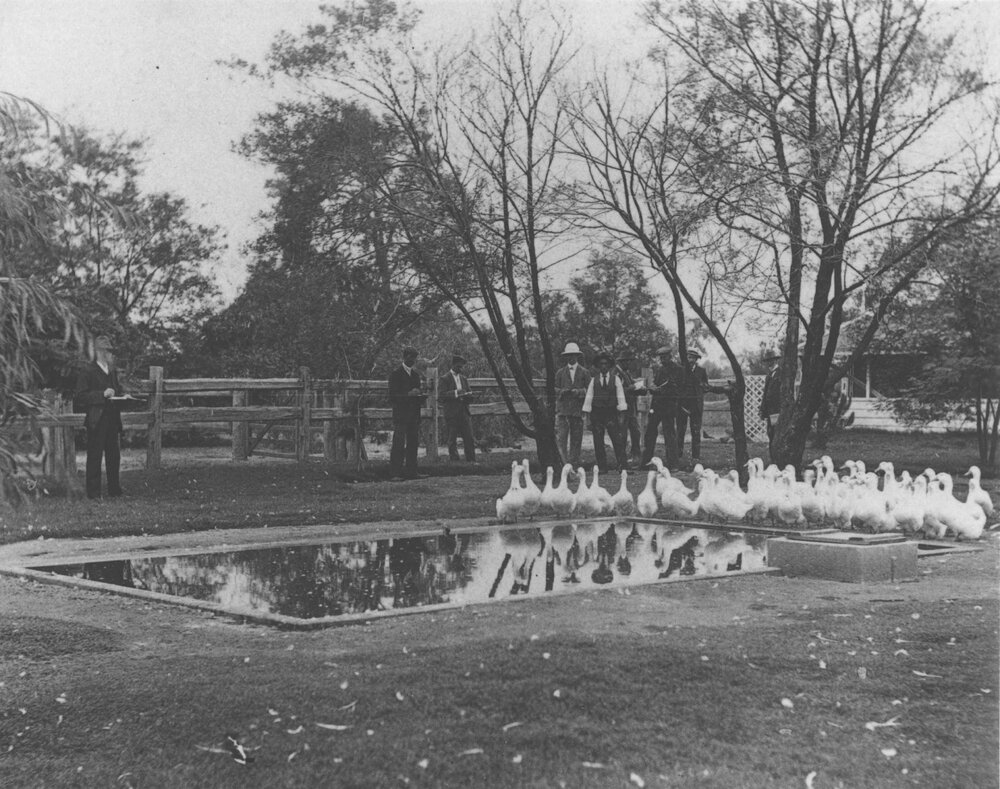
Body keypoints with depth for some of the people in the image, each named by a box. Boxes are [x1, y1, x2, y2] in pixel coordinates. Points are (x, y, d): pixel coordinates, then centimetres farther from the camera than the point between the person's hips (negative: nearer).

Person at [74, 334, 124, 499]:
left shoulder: (112, 372, 16)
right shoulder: (88, 372, -7)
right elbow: (79, 396, -13)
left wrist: (121, 396, 7)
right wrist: (103, 394, -21)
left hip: (112, 420, 7)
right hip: (96, 421, -7)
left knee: (114, 456, 9)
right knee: (94, 457, -3)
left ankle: (114, 489, 17)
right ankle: (93, 492, 2)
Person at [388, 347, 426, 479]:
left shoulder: (417, 374, 16)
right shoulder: (396, 374, -4)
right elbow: (392, 397, -9)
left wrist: (421, 396, 1)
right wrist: (408, 395, -22)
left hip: (414, 415, 6)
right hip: (400, 415, -6)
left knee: (413, 444, 5)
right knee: (399, 445, -10)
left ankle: (411, 472, 9)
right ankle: (395, 473, -10)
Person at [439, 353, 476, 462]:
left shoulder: (464, 378, 17)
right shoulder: (445, 379, -3)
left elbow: (469, 394, 20)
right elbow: (441, 395, -13)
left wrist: (467, 394, -4)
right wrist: (455, 393, -23)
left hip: (464, 412, 5)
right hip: (451, 414, -5)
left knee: (469, 438, 0)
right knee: (452, 440, 0)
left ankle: (471, 460, 3)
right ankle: (454, 461, 5)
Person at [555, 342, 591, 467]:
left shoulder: (584, 373, 11)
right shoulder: (560, 372, 14)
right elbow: (555, 389, 11)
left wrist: (578, 392, -12)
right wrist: (562, 391, -10)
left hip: (578, 409, 0)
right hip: (562, 409, 0)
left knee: (576, 438, 1)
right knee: (560, 437, -12)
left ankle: (574, 465, 6)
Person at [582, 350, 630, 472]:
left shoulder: (615, 379, 7)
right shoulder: (594, 380, 8)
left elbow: (620, 396, 5)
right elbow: (588, 397, 7)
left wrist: (621, 415, -3)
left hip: (611, 413, -1)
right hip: (596, 414, 1)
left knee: (617, 440, -9)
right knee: (598, 443, -1)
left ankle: (623, 466, -10)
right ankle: (602, 468, 4)